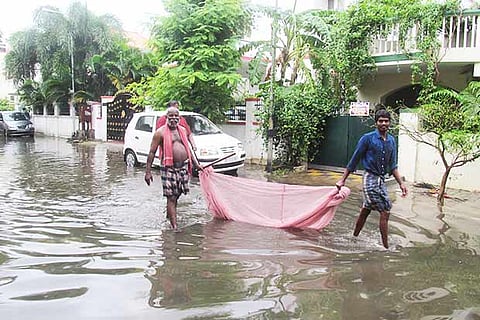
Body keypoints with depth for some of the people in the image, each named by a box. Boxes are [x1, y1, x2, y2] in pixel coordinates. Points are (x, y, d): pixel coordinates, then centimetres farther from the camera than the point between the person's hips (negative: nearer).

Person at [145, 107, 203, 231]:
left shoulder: (182, 130, 15)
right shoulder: (160, 132, -3)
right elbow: (152, 152, -4)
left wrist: (196, 164, 22)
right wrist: (148, 171, -8)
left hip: (183, 167, 6)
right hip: (169, 168, -5)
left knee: (177, 195, 14)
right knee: (171, 197, -6)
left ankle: (168, 215, 37)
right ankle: (174, 226, -4)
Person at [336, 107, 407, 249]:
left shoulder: (391, 140, 10)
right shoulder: (367, 138, -8)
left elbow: (392, 166, 15)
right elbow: (354, 160, -5)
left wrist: (401, 183, 8)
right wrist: (343, 180, -4)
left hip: (381, 179, 6)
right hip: (370, 178, -6)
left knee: (365, 211, 15)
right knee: (385, 211, -9)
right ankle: (386, 247, 1)